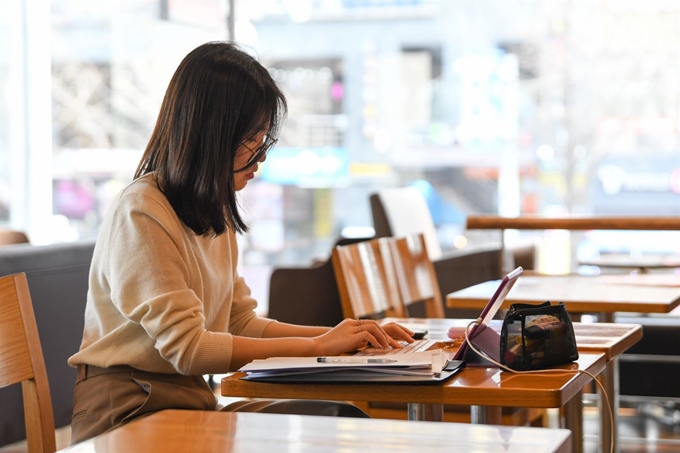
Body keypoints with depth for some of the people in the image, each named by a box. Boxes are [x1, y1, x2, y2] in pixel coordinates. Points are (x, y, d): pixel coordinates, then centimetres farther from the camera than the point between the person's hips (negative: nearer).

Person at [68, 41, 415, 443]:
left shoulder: (214, 213, 12)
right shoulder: (141, 214, -15)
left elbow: (242, 322, 12)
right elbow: (186, 347, -19)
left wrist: (345, 336, 0)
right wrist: (318, 346, -15)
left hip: (190, 399, 8)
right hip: (130, 409, -8)